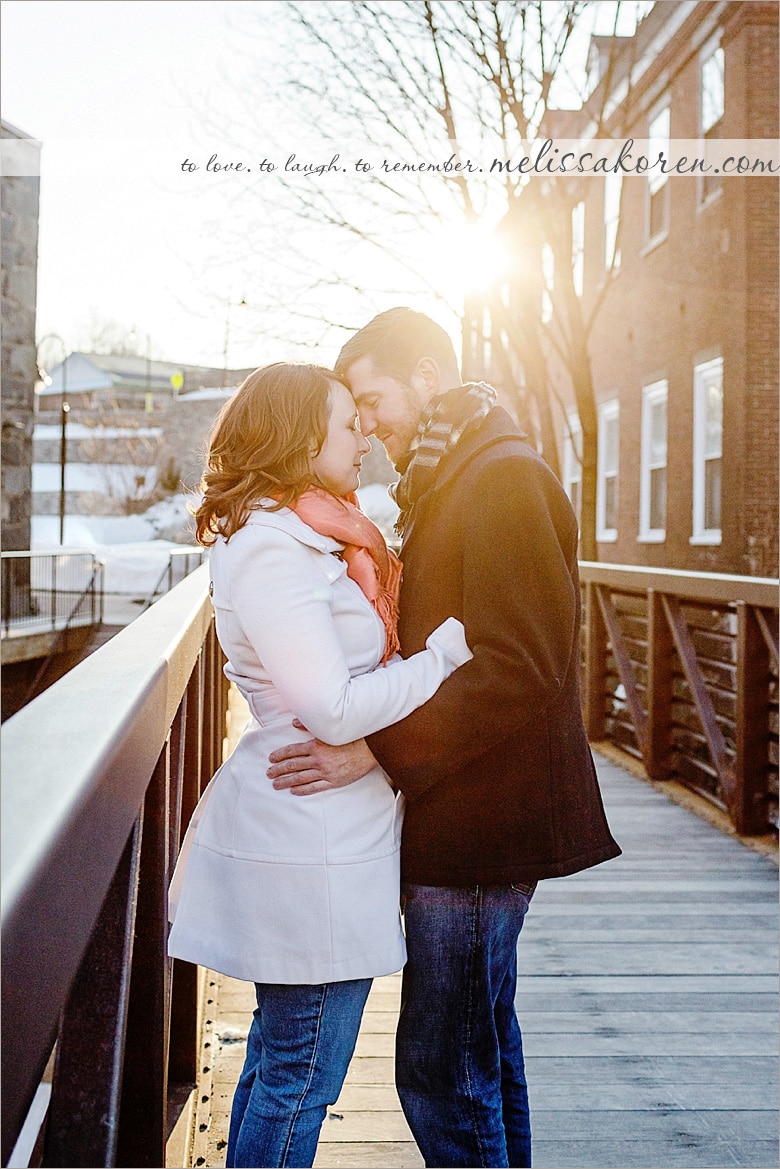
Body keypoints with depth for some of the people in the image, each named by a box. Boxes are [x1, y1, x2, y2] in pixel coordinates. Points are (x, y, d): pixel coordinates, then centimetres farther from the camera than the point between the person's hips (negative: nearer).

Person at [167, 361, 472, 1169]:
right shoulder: (272, 549, -19)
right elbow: (335, 710, -22)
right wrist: (446, 649, -14)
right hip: (311, 846, -10)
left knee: (279, 1061, 21)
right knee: (301, 1078, 3)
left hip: (303, 831, 10)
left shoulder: (306, 537, 13)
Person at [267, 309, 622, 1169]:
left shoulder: (504, 478, -15)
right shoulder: (447, 482, 17)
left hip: (479, 824, -10)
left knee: (442, 1068, -4)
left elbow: (513, 671, -23)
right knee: (486, 1047, 20)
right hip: (465, 815, 10)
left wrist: (374, 750, -25)